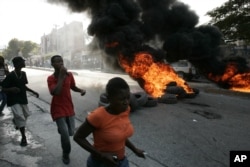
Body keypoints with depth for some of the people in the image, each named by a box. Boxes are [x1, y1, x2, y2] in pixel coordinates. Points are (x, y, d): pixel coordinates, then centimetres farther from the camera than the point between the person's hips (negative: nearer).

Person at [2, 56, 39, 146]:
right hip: (14, 100, -6)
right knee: (20, 116, -13)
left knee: (26, 114, 16)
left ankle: (15, 120, 52)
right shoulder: (10, 75, -19)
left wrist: (33, 92, 12)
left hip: (23, 98, 7)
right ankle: (23, 137, 2)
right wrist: (11, 89, -34)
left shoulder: (23, 74, 1)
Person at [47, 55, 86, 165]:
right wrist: (61, 76, -29)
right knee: (65, 134, -10)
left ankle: (61, 128, 49)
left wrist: (81, 90, -7)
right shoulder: (50, 78, -14)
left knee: (71, 132, 11)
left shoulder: (69, 75, -2)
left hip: (69, 108, 5)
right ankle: (66, 154, 20)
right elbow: (55, 92, -31)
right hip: (58, 109, -4)